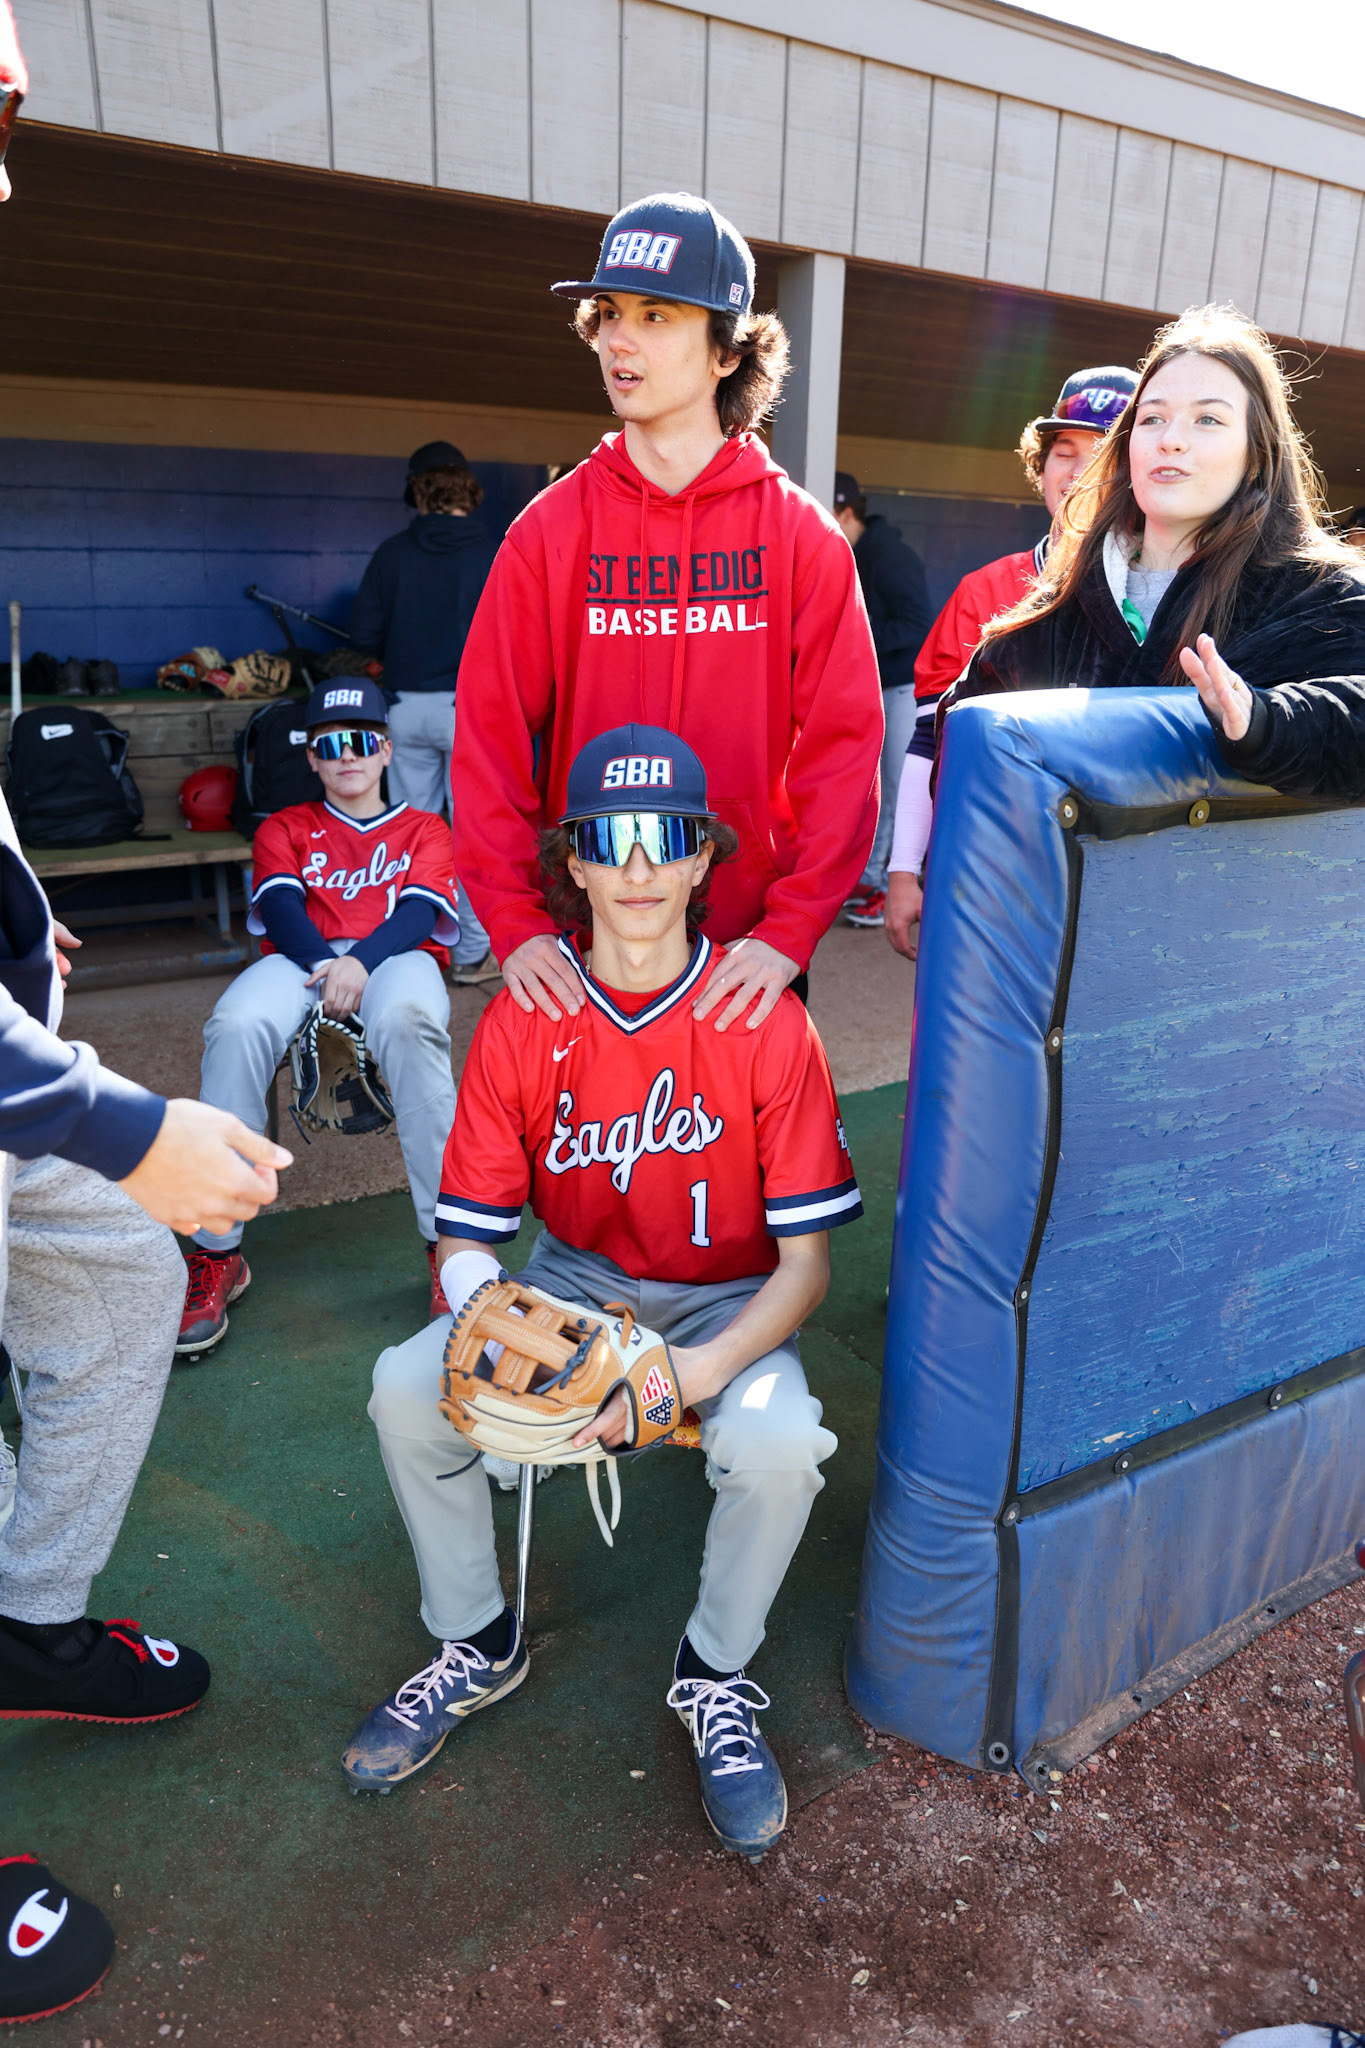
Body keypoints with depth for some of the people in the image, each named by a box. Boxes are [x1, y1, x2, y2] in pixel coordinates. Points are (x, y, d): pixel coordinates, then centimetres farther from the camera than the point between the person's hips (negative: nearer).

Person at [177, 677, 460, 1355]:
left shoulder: (423, 829, 25)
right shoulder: (285, 828, 27)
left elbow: (420, 910, 5)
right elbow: (279, 905, 7)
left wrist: (362, 963, -18)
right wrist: (324, 966, -17)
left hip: (395, 956, -1)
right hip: (302, 958, 2)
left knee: (405, 1018, -41)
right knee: (236, 1025, -35)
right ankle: (216, 1253, -29)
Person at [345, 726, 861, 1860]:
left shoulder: (765, 1020, -18)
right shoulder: (521, 1019, -12)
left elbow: (805, 1258, -16)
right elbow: (467, 1238, -9)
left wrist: (703, 1368, -33)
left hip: (729, 1301, -2)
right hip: (572, 1283, 3)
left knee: (778, 1441, -32)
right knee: (406, 1387, -19)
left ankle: (716, 1674, 3)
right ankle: (478, 1646, 10)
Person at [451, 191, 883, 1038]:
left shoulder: (802, 533, 0)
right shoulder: (549, 531, 2)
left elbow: (843, 739, -6)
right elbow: (490, 732, -2)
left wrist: (790, 931, -15)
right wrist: (515, 921, -12)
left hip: (750, 945, 0)